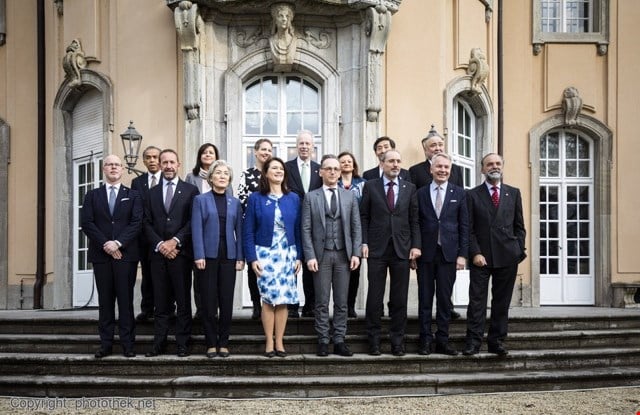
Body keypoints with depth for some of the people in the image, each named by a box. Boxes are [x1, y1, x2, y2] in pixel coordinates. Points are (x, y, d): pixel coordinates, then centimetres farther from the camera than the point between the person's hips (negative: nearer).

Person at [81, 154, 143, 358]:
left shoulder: (133, 196, 9)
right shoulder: (92, 196, 12)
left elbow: (136, 223, -3)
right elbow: (86, 223, 1)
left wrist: (118, 243, -14)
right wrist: (105, 244, -10)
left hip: (126, 254, -1)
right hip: (101, 255, 1)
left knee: (126, 299, -1)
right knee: (105, 300, 4)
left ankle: (127, 344, 1)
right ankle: (106, 344, 7)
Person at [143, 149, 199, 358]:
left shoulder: (190, 190, 5)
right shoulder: (152, 193, 14)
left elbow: (193, 221, -3)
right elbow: (147, 223, 8)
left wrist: (175, 241, -12)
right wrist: (160, 244, -7)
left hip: (181, 252, -3)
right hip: (158, 253, 3)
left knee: (183, 300, 1)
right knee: (160, 301, 5)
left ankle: (182, 344, 6)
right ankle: (159, 343, 9)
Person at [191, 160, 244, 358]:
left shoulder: (235, 203, 13)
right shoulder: (201, 200, 4)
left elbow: (239, 231, 9)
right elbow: (197, 229, -3)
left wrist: (240, 258, 1)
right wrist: (199, 256, -11)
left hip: (228, 257, 2)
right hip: (208, 256, -2)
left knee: (227, 302, 2)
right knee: (209, 302, 0)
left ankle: (224, 343, 11)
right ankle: (211, 344, 9)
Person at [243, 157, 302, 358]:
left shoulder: (293, 199, 7)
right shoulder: (256, 198, 0)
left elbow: (298, 229, 8)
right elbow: (248, 231, -1)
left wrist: (299, 256, 3)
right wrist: (252, 258, -8)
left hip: (287, 254, 2)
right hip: (265, 254, -2)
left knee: (284, 299, 1)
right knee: (268, 299, -3)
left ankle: (279, 342, 9)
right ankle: (269, 342, 6)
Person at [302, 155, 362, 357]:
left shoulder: (350, 196, 10)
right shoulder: (311, 197, 4)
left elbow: (356, 227, 7)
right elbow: (306, 229, -1)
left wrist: (356, 253, -2)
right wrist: (310, 256, -9)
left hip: (343, 255, 2)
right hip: (321, 254, -2)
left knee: (342, 302, 5)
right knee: (322, 302, 3)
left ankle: (339, 341, 11)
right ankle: (323, 341, 9)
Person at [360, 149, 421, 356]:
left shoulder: (409, 188, 8)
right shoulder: (370, 186, 4)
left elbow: (414, 219, 7)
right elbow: (364, 217, 4)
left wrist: (416, 245, -2)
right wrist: (364, 242, -5)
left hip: (402, 249, 2)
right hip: (377, 249, -1)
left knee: (399, 298, 4)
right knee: (374, 298, 2)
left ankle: (397, 341, 13)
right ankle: (374, 340, 12)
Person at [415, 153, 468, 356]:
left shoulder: (459, 193, 6)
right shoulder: (420, 193, 5)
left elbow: (464, 225, 3)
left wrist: (462, 254, -3)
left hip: (448, 253, 0)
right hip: (425, 254, 0)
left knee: (445, 299, 4)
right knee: (425, 299, 5)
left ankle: (442, 341, 12)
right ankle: (425, 341, 12)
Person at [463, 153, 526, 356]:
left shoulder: (513, 193, 11)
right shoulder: (472, 195, 4)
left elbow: (519, 226, 11)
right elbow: (469, 229, 0)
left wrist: (519, 252, 2)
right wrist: (475, 253, -9)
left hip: (507, 257, 2)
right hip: (481, 257, -2)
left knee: (502, 301, 6)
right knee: (477, 301, -3)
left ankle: (496, 341, 14)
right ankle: (473, 342, 0)